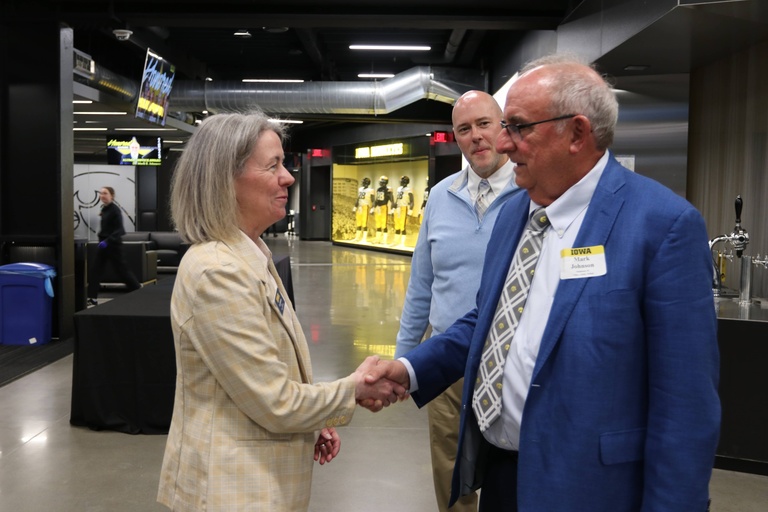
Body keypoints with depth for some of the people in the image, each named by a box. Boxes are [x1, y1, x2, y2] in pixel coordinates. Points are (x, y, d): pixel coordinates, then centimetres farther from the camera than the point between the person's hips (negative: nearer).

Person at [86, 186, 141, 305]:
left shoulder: (115, 210, -16)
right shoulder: (104, 209, 8)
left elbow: (120, 230, -22)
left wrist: (107, 241, -30)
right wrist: (102, 240, 17)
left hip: (113, 244, -8)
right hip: (103, 244, 8)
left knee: (122, 269, 0)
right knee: (96, 270, 4)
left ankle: (139, 290, 16)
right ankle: (92, 298, 7)